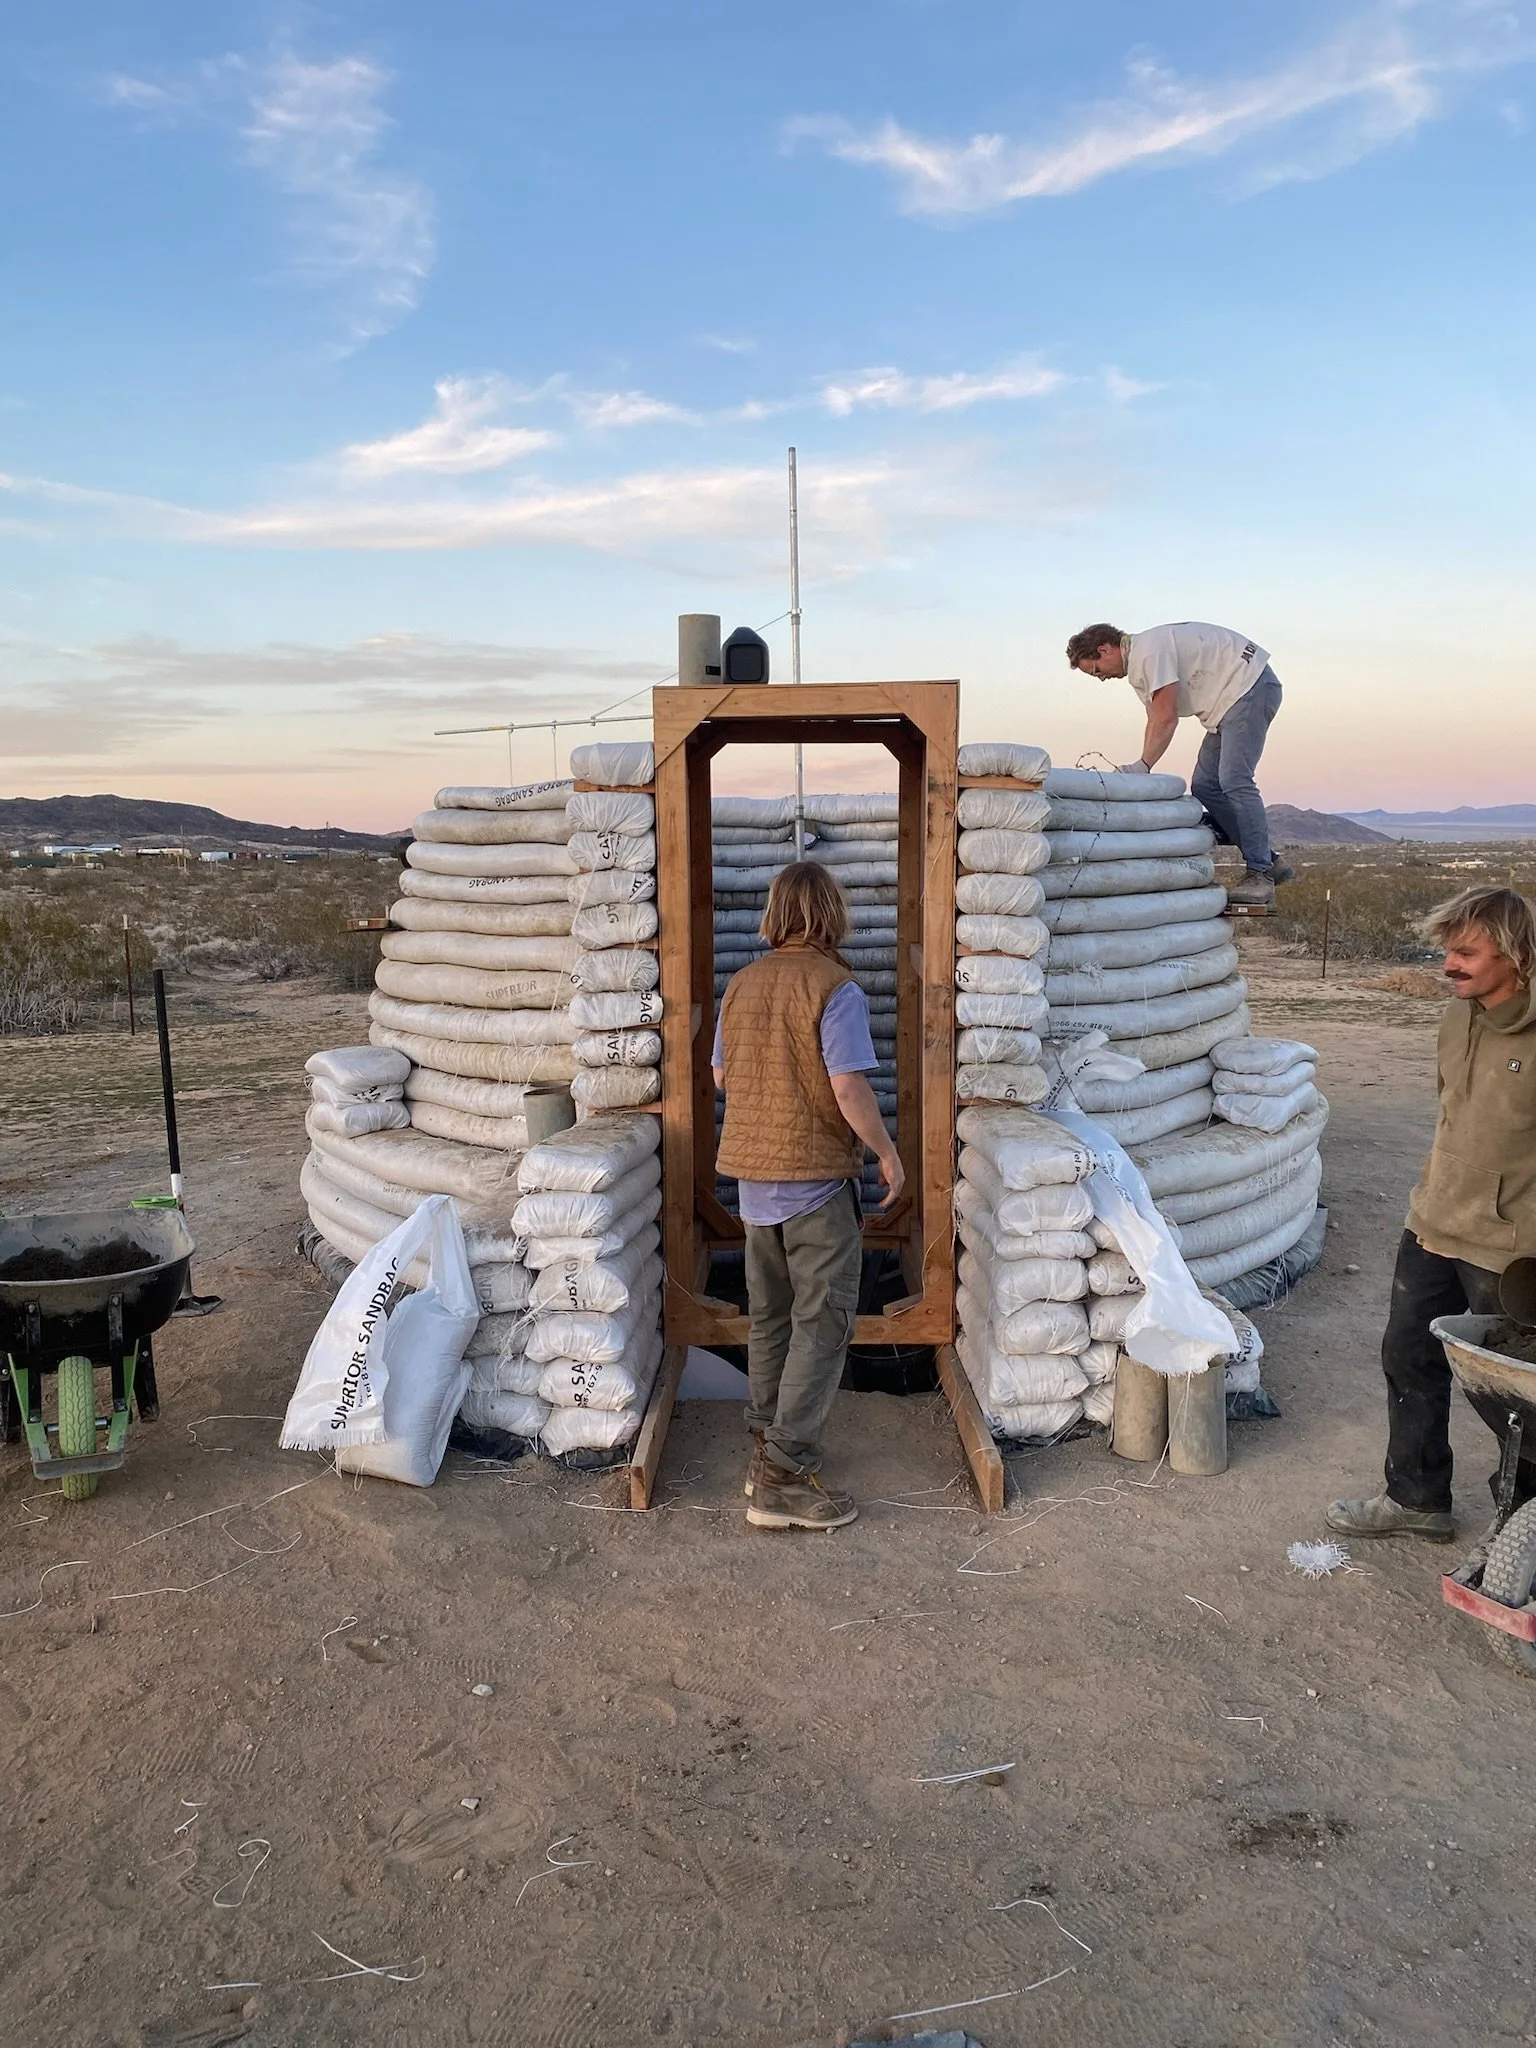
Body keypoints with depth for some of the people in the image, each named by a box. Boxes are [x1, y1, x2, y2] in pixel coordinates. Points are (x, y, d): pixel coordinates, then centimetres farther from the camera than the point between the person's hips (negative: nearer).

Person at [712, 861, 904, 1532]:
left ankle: (768, 1449, 25)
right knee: (822, 1321, -1)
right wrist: (887, 1153, -7)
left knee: (768, 1315, 16)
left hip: (754, 1172, 7)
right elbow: (849, 1088, -19)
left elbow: (721, 1074, 14)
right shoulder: (835, 987, -15)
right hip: (817, 1174, -7)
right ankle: (786, 1476, -2)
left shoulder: (742, 984, 6)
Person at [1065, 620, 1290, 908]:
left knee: (1233, 781, -18)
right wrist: (1140, 770, 7)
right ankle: (1268, 862, 7)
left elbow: (1167, 718, -22)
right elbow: (1155, 722, 15)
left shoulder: (1149, 651, -19)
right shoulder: (1137, 665, 14)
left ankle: (1260, 875, -16)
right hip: (1229, 701, 11)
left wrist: (1142, 766, -19)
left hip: (1250, 685, -11)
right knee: (1204, 787, 5)